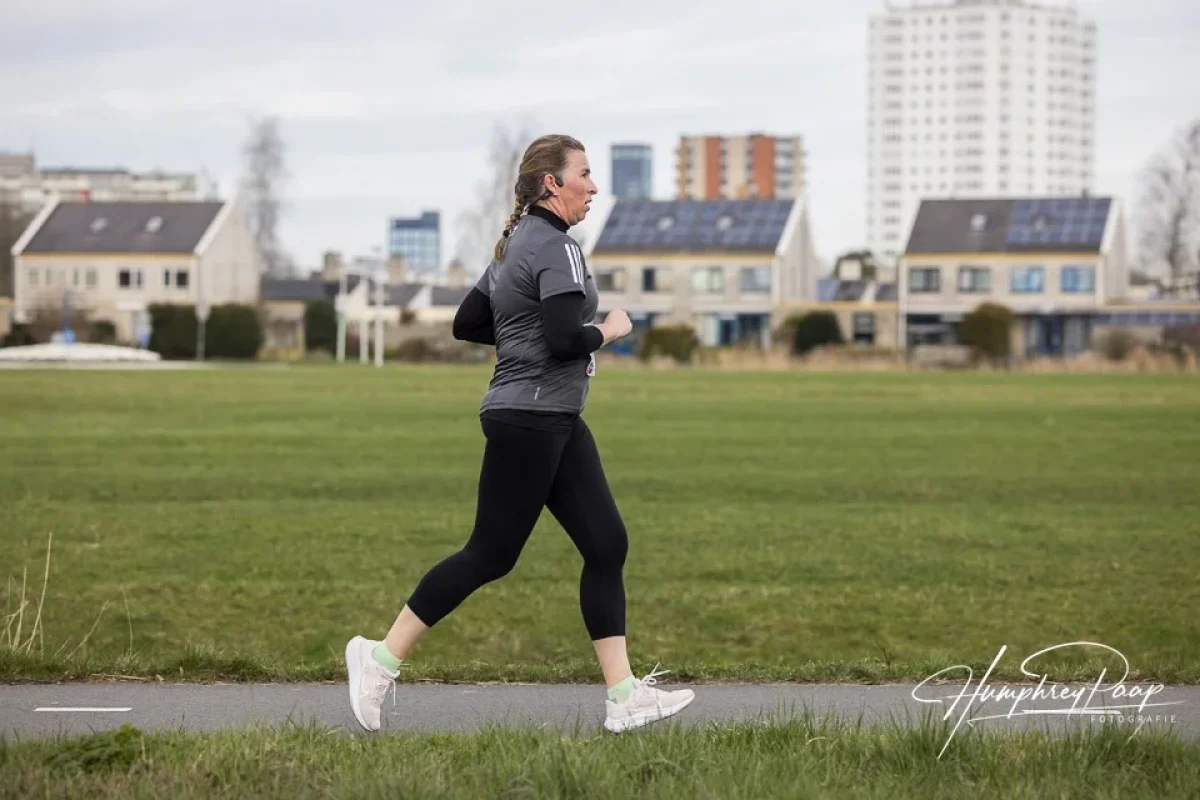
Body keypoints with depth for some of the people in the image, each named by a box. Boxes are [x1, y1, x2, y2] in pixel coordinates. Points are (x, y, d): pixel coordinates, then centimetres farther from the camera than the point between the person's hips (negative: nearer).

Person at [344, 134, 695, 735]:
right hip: (529, 420, -10)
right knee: (490, 555, -3)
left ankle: (623, 695, 5)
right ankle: (380, 657, 6)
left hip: (556, 423, 10)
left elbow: (466, 323, 20)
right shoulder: (556, 248, -15)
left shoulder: (517, 244, 15)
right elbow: (565, 341, -25)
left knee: (606, 544, 5)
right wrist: (608, 330, -7)